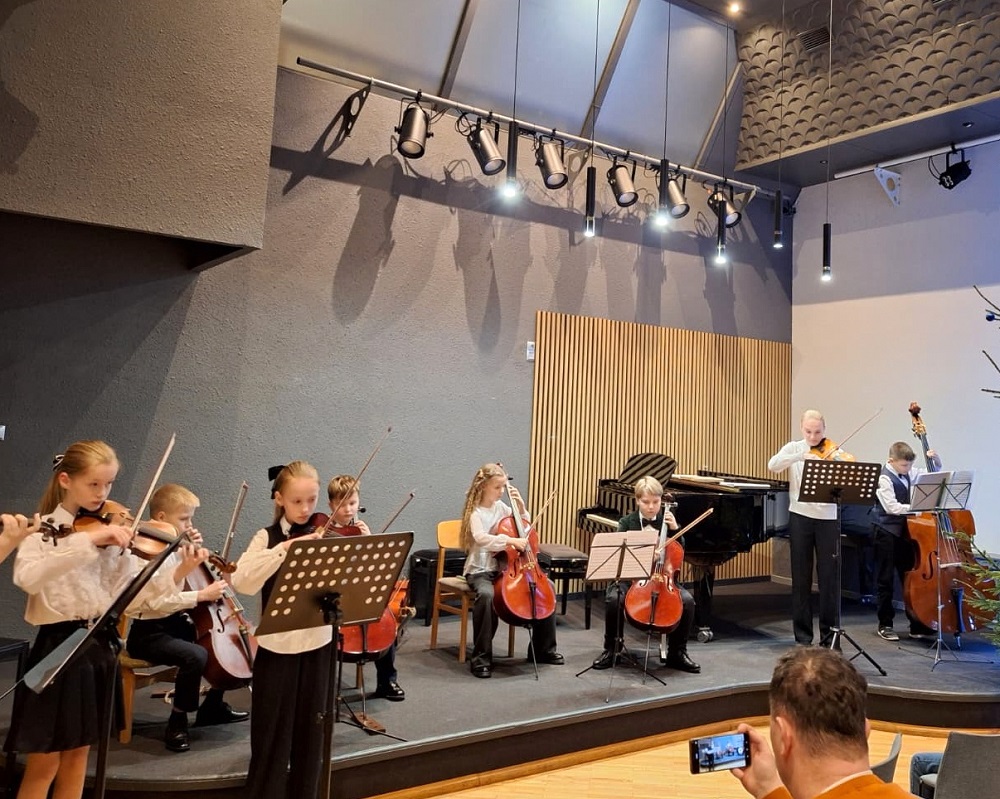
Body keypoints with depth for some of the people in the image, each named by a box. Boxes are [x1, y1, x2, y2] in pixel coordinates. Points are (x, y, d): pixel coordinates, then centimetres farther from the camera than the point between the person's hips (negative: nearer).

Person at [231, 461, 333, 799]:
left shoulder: (325, 536, 1)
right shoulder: (267, 538, -4)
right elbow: (241, 581, -22)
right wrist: (285, 548, -29)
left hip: (317, 645, 2)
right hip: (276, 648, -2)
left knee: (310, 732, 13)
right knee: (272, 735, 8)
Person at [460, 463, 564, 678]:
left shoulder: (501, 507, 8)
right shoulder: (476, 513, -11)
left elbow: (524, 525, 20)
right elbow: (481, 538, -30)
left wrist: (521, 505, 4)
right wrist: (510, 540, -39)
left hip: (504, 568, 7)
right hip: (480, 570, -7)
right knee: (486, 595, -39)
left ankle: (543, 648, 9)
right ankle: (481, 657, -23)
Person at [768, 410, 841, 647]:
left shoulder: (834, 453, 2)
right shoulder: (794, 448, 3)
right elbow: (773, 465, -17)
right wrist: (802, 455, -28)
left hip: (828, 518, 0)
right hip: (800, 516, 0)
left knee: (829, 577, 4)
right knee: (801, 578, 6)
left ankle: (829, 634, 16)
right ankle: (803, 635, 15)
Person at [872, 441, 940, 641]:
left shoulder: (909, 473, 6)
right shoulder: (884, 478, -15)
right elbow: (891, 506, -24)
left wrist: (935, 459, 2)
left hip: (905, 531, 7)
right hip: (887, 533, -7)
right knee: (885, 580, 2)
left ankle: (917, 624, 19)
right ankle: (885, 625, 11)